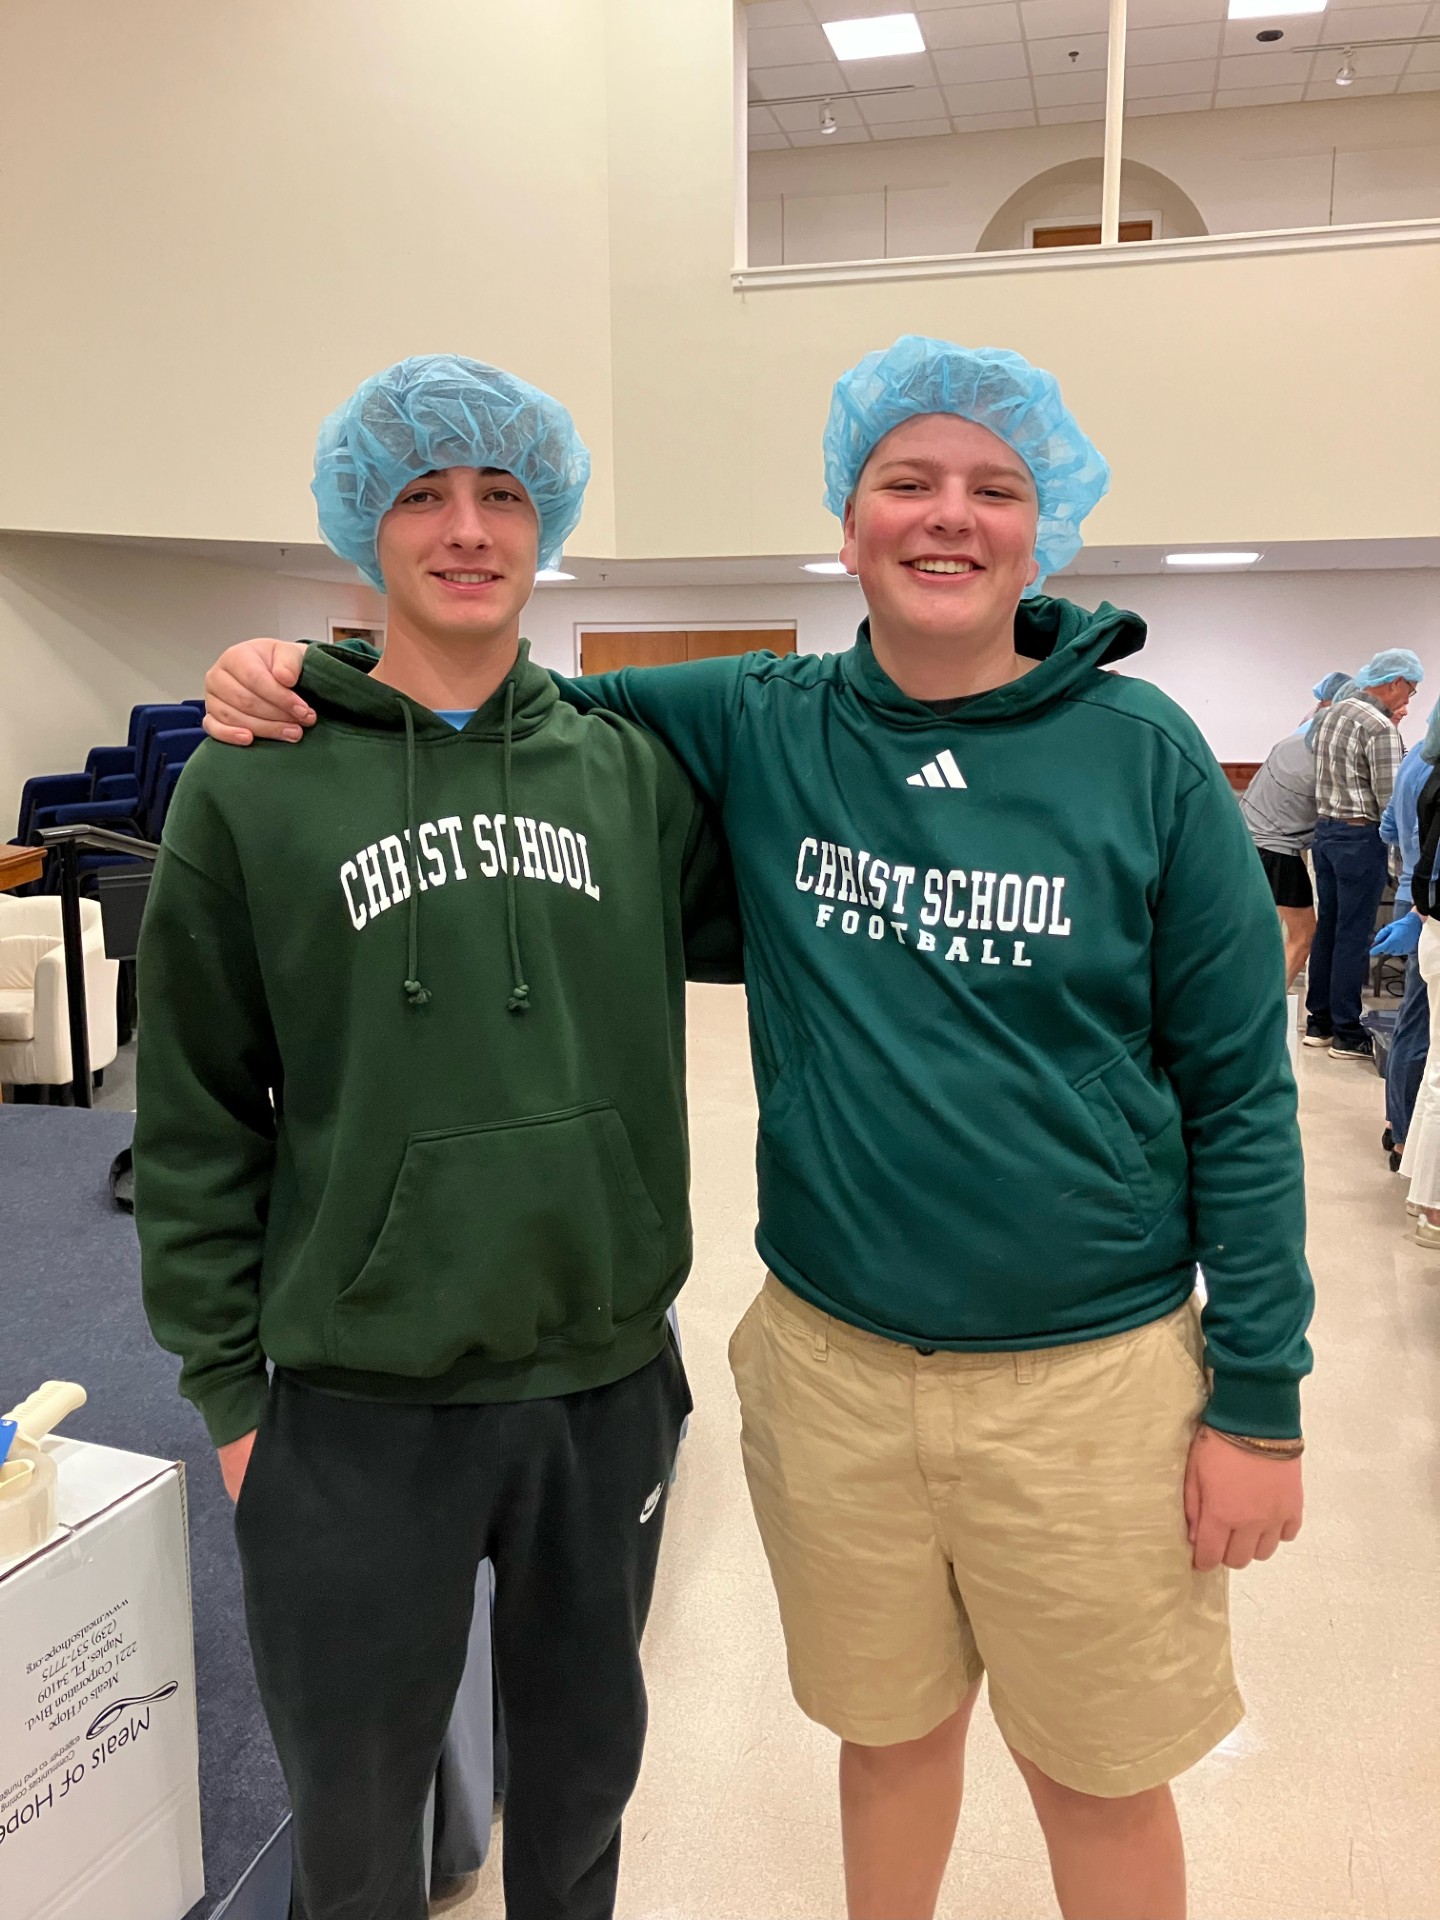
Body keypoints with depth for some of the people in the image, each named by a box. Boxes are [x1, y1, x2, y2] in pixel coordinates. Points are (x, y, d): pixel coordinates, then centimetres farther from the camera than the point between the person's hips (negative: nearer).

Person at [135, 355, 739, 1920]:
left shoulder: (627, 770, 1)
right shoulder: (254, 784, -5)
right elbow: (194, 1124, -2)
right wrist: (228, 1389, -1)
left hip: (607, 1381, 3)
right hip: (357, 1408, -2)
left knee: (585, 1768, 24)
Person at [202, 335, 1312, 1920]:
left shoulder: (1142, 756, -8)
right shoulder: (759, 729, -3)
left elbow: (1238, 1089, -5)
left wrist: (1261, 1398, -6)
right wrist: (308, 676, -9)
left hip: (1092, 1376, -1)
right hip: (830, 1360, 2)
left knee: (1103, 1780, 17)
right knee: (889, 1732, 22)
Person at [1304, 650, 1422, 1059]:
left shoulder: (1332, 713, 9)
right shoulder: (1380, 728, -17)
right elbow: (1389, 800, -19)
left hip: (1325, 829, 8)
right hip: (1360, 837, -8)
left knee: (1327, 928, 14)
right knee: (1354, 936, -1)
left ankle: (1318, 1022, 21)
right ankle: (1347, 1034, 6)